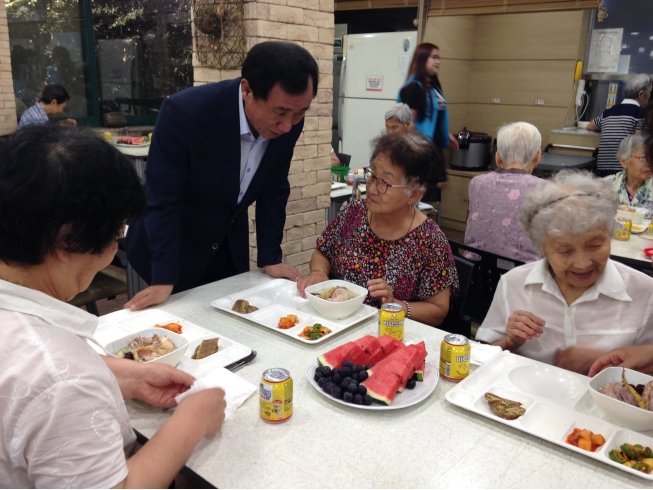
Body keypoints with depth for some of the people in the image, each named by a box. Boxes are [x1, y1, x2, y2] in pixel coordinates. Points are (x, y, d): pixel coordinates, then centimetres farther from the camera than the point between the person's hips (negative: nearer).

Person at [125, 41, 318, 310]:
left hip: (231, 251, 4)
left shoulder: (289, 121, -16)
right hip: (170, 251, -4)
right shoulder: (185, 110, -30)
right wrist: (163, 280, -23)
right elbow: (162, 199, -24)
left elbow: (274, 189, -4)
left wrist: (270, 258, -5)